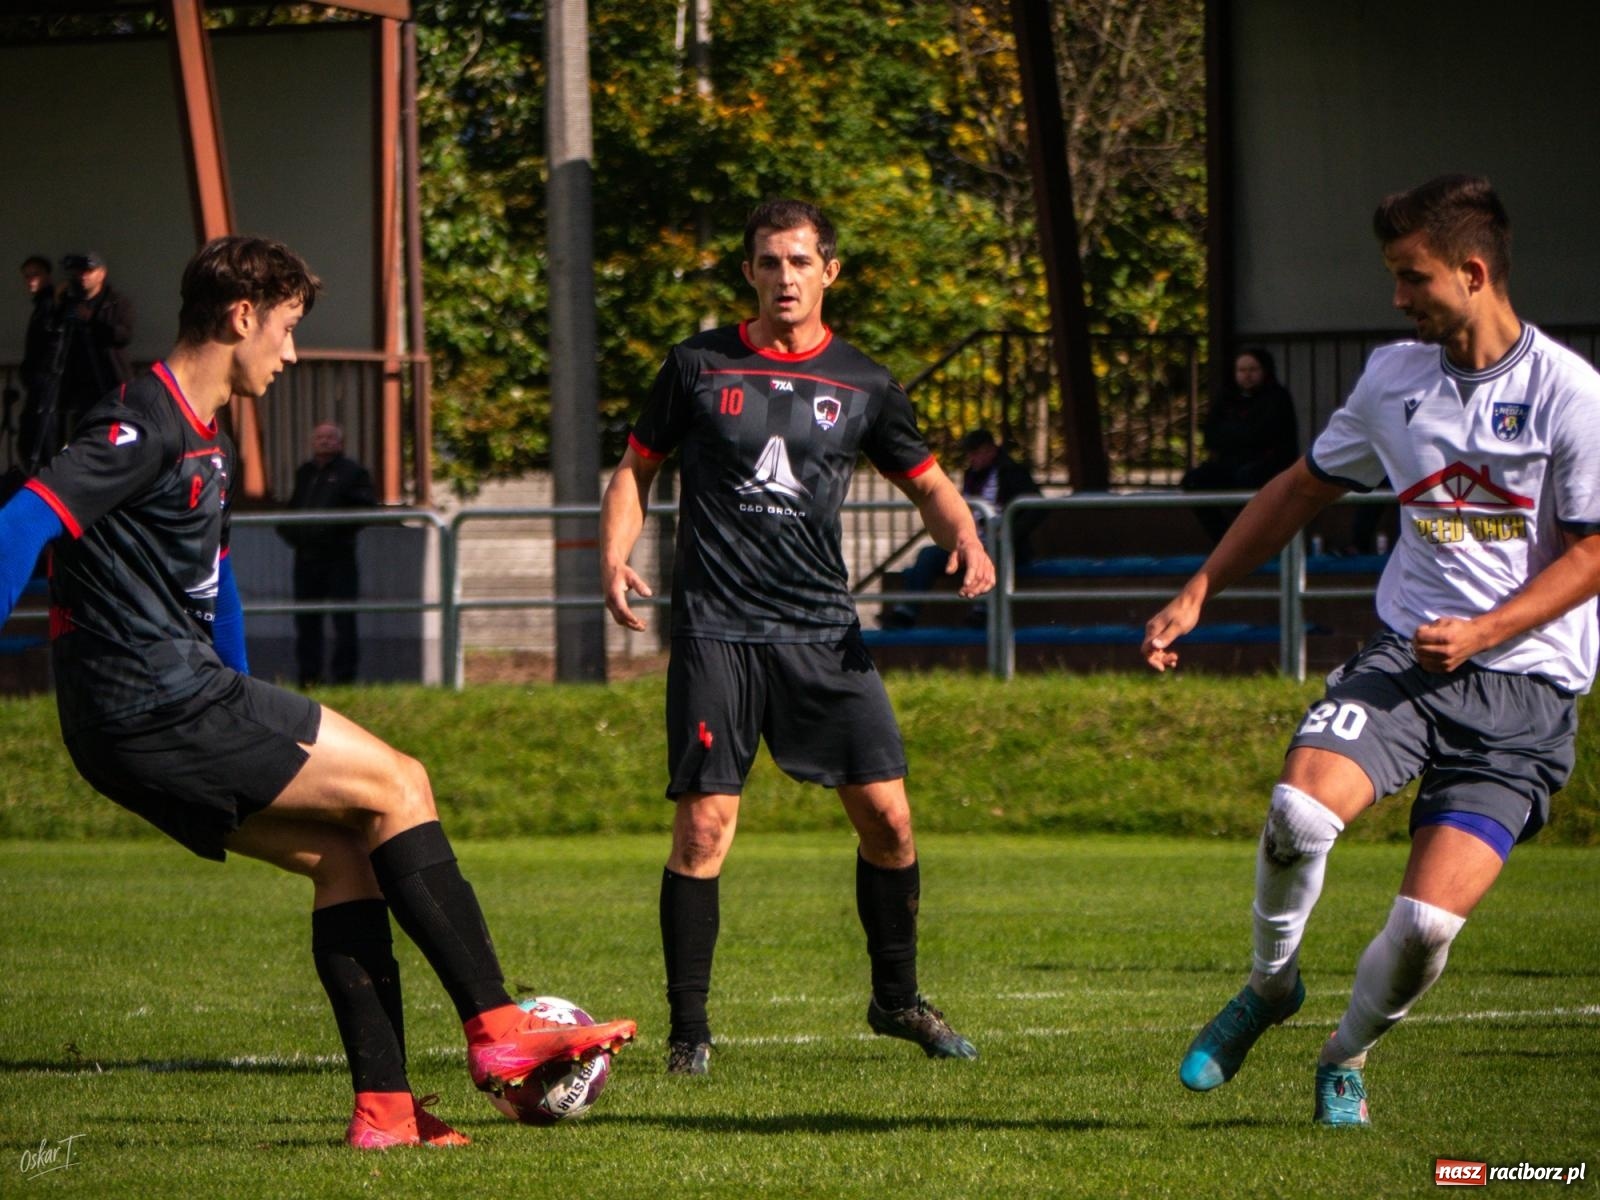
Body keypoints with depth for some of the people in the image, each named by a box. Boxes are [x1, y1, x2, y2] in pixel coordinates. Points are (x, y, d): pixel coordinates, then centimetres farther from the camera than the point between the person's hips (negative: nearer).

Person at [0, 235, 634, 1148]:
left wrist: (247, 726, 34)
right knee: (397, 785, -5)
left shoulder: (209, 447, 20)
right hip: (157, 705, -10)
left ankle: (384, 1107, 3)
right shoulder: (144, 426, -13)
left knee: (344, 851, 8)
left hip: (181, 713, 10)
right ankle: (496, 1028, -5)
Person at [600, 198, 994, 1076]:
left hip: (824, 632, 2)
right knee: (704, 825, -8)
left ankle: (896, 999, 19)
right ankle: (687, 1030, 2)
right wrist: (615, 557, -6)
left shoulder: (861, 385, 8)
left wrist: (965, 541, -2)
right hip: (716, 632, -2)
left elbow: (926, 482, 18)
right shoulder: (698, 366, 5)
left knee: (886, 815, -1)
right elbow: (637, 468, 12)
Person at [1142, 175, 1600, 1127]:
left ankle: (1346, 1061, 18)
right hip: (1406, 655, 3)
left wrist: (1483, 633, -17)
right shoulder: (1394, 377, 8)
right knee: (1301, 808, -26)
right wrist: (1199, 593, 18)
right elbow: (1304, 489, 22)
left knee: (1430, 920, -13)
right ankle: (1270, 986, 3)